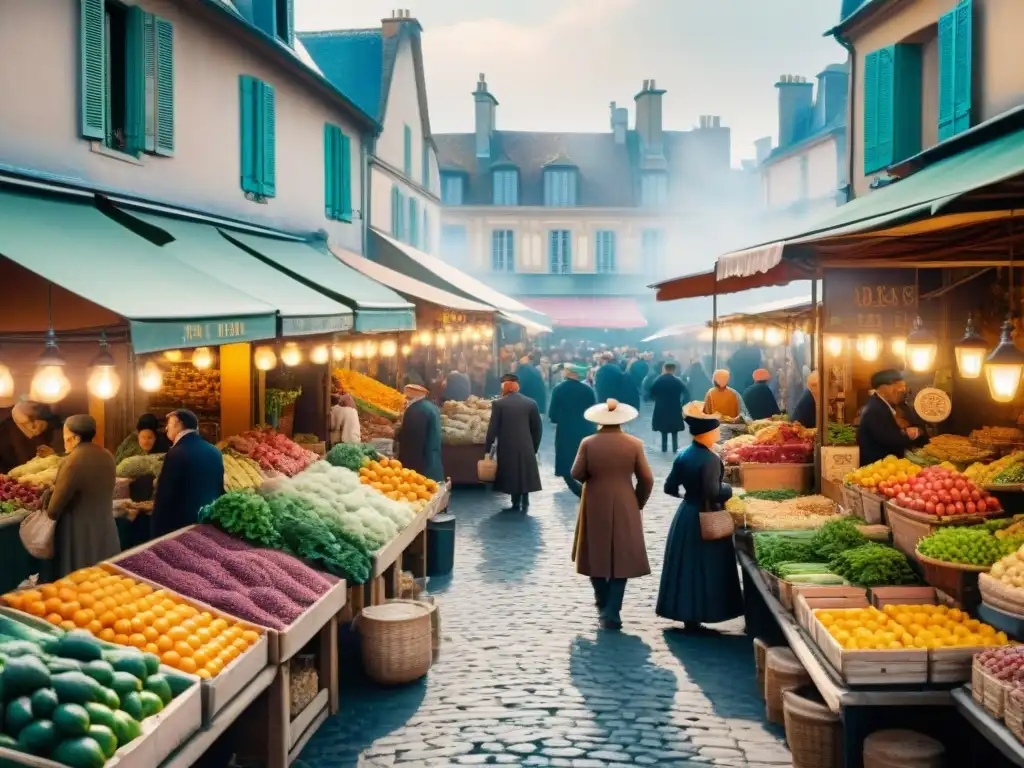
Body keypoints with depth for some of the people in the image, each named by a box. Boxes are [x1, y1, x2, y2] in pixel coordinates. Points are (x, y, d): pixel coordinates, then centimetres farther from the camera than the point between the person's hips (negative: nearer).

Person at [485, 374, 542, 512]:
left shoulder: (499, 403, -6)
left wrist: (487, 449, 0)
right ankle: (525, 503, 16)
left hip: (507, 448, -2)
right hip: (526, 447, 2)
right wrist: (534, 448, 13)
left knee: (511, 475, 8)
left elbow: (493, 428, -7)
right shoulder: (531, 403, 1)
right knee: (524, 474, 14)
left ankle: (516, 504, 9)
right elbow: (537, 428, 3)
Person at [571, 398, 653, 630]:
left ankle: (603, 604, 24)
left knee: (597, 555, 15)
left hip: (595, 507, 0)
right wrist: (638, 503, 9)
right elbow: (646, 480, -5)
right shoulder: (634, 444, -6)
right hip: (624, 508, 0)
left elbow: (577, 474, -6)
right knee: (621, 557, 4)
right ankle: (612, 613, 0)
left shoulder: (588, 443, -7)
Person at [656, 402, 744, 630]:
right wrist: (728, 490, -5)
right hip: (706, 520, -7)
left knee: (685, 566, 12)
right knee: (704, 567, 2)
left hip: (685, 516, 7)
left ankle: (685, 614, 19)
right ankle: (696, 617, 5)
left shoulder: (683, 455, 3)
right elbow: (713, 493, -24)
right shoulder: (710, 459, -19)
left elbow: (670, 487, 7)